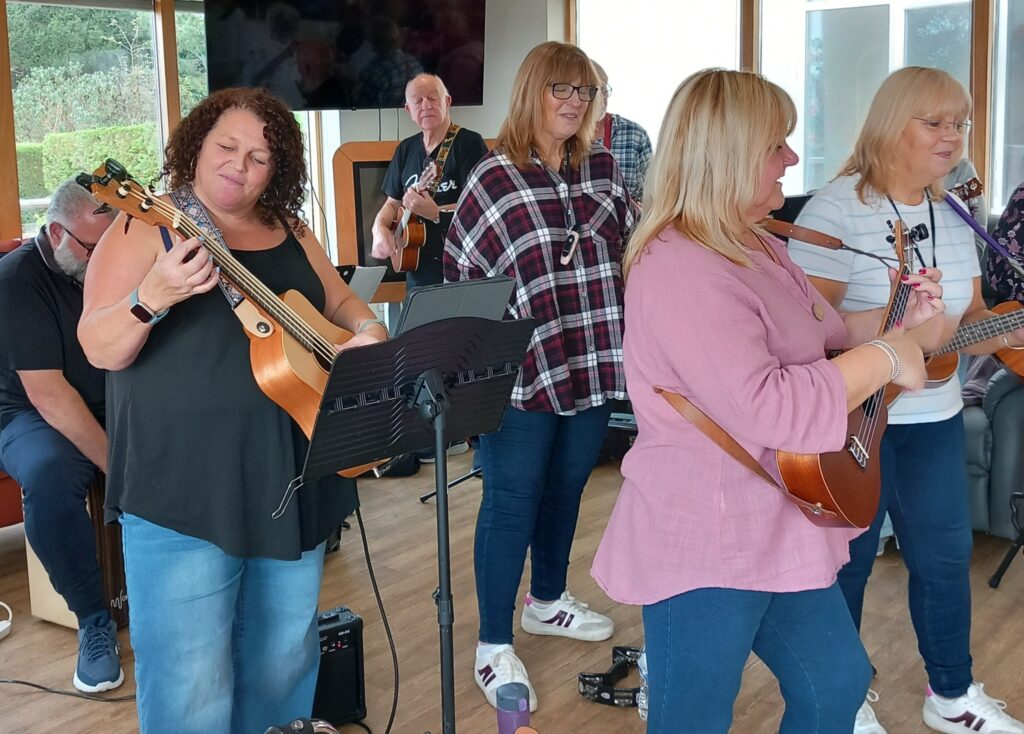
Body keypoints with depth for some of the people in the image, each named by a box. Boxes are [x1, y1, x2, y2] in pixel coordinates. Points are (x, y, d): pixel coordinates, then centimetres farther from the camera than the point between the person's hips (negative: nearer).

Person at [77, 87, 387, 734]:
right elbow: (101, 350, -13)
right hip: (185, 490, -6)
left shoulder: (292, 234, 12)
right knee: (190, 680, -3)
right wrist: (153, 296, -32)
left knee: (285, 653, 17)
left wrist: (370, 331, 0)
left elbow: (341, 302, 23)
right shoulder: (147, 230, -5)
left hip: (290, 480, 6)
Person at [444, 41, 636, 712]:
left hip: (594, 366, 5)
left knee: (567, 488, 19)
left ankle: (547, 601, 40)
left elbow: (632, 245, 15)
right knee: (512, 503, 3)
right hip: (522, 373, -5)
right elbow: (461, 275, -4)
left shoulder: (603, 169, 6)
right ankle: (494, 646, 15)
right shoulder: (493, 179, -8)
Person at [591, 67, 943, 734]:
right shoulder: (681, 269, -24)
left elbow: (812, 338, 25)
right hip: (706, 548, -10)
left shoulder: (756, 246, 9)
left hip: (777, 529, 10)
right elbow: (764, 408, -33)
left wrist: (894, 321, 10)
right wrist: (884, 359, -22)